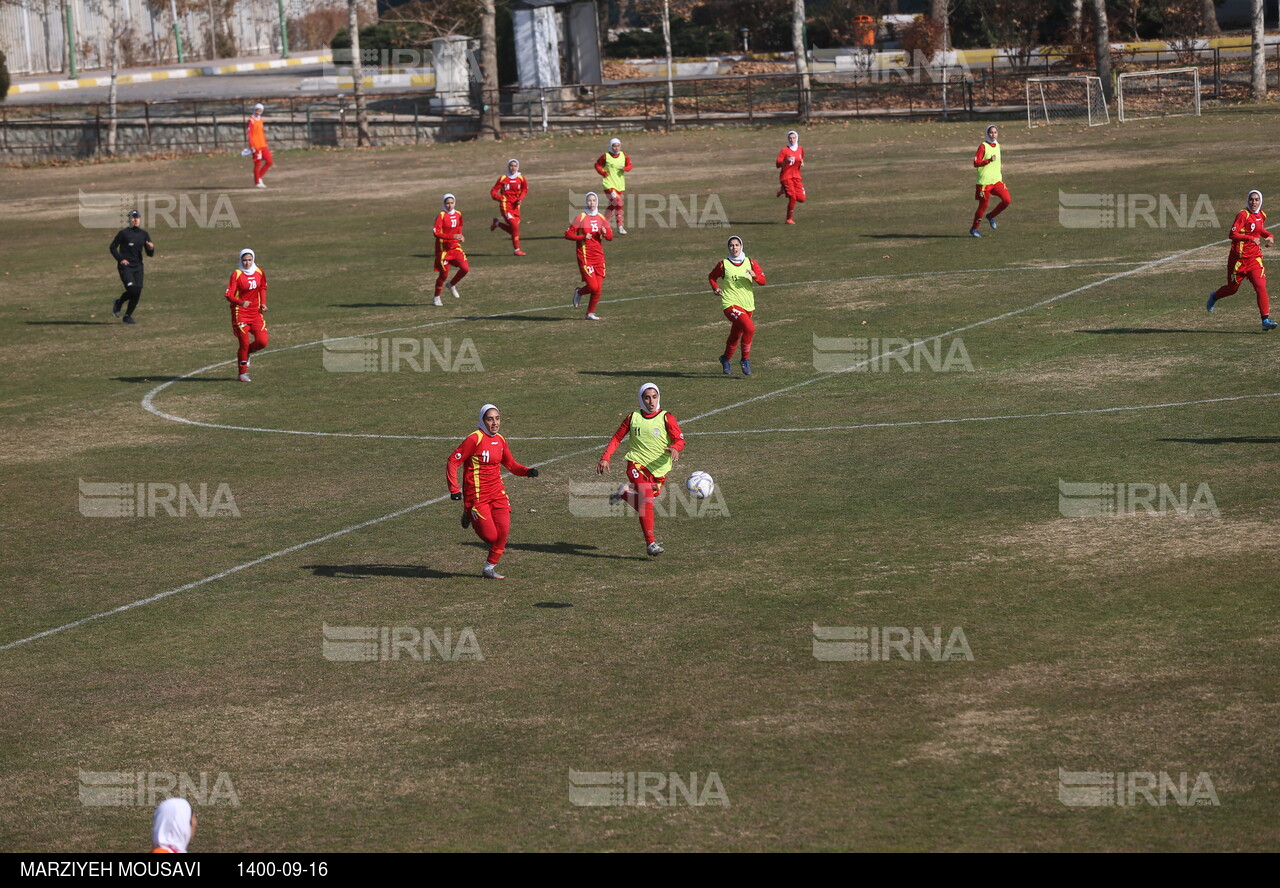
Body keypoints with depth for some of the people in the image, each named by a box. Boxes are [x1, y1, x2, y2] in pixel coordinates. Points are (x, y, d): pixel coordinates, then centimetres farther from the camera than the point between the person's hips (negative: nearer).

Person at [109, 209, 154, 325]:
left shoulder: (144, 234, 7)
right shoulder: (124, 233, -6)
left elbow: (150, 254, 10)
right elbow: (112, 247, 1)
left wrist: (151, 248, -13)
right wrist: (120, 259, -12)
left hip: (138, 266, 5)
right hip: (125, 266, -5)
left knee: (137, 293, -1)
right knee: (132, 290, -18)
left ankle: (128, 316, 14)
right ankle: (118, 303, 12)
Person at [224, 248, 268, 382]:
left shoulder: (260, 273, 3)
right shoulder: (236, 275, -12)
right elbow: (228, 295, -19)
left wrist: (263, 303, 9)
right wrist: (240, 302, -36)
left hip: (256, 313, 4)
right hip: (240, 313, -4)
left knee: (262, 342, -6)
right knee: (244, 343, -4)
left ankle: (246, 352, 27)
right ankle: (242, 373, 13)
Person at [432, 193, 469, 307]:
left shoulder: (458, 215, 6)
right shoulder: (441, 216, -13)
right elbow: (436, 232, -22)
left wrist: (460, 237, -1)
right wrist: (452, 236, -30)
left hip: (455, 247, 5)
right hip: (443, 249, -5)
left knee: (465, 268, -9)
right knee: (443, 274, 0)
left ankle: (452, 285, 19)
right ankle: (436, 298, 20)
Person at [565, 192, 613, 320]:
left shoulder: (601, 219, 10)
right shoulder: (580, 218, -5)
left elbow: (610, 236, 13)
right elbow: (568, 234, -6)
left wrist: (605, 233, -10)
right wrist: (583, 237, -17)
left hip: (599, 257, 5)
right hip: (585, 257, -5)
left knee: (598, 288, 1)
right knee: (593, 286, -13)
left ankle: (590, 313, 19)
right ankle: (579, 292, 20)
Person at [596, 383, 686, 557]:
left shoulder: (666, 419, -2)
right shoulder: (633, 418, 4)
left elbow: (680, 440, -10)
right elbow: (617, 438, 12)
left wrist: (675, 448, -34)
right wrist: (605, 458, 0)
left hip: (659, 469, 2)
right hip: (637, 463, -2)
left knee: (644, 505, 7)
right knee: (646, 499, -23)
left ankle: (625, 493, 39)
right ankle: (650, 543, -22)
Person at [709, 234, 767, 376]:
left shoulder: (751, 263, 5)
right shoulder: (723, 264, 0)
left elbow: (762, 281, 1)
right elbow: (711, 277, 15)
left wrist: (754, 275, -19)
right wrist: (716, 288, -4)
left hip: (747, 305, 4)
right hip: (730, 304, -4)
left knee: (735, 335, 14)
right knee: (749, 327, -25)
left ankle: (726, 358, 40)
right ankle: (745, 359, -11)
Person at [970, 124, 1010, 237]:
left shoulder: (997, 145, 12)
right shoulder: (983, 146, -9)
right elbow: (976, 163, -14)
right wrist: (989, 160, -26)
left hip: (997, 180, 6)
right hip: (984, 181, -6)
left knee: (1007, 200, -10)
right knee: (983, 205, -1)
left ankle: (991, 216, 14)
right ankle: (974, 228, 16)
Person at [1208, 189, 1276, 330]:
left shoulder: (1262, 216, 8)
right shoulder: (1243, 215, -14)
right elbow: (1233, 234, -22)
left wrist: (1270, 236, 10)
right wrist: (1250, 238, -30)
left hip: (1255, 258, 5)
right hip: (1239, 258, -4)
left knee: (1261, 287, -12)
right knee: (1232, 288, 13)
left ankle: (1265, 320, -13)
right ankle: (1214, 297, 46)